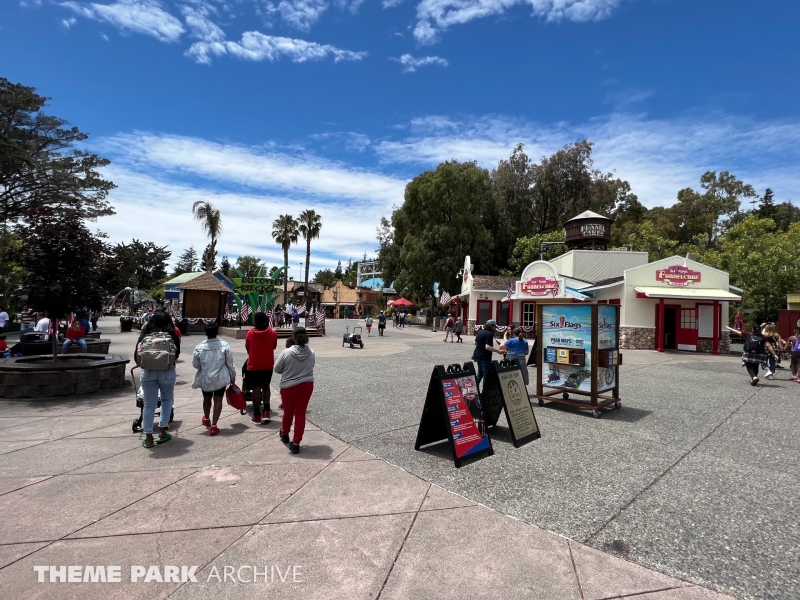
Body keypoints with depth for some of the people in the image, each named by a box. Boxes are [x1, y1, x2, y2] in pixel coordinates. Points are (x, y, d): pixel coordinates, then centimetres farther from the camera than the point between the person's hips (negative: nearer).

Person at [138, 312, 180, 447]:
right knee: (167, 400, 19)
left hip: (148, 371, 1)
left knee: (149, 404, 7)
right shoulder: (172, 336, 4)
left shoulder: (145, 335, 8)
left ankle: (148, 437, 12)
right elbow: (176, 354, 5)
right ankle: (162, 431, 18)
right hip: (167, 372, -1)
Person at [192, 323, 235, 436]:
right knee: (218, 400, 6)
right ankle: (213, 425, 3)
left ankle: (206, 419, 47)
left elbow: (195, 365, 0)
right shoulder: (224, 345, -14)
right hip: (220, 378, -2)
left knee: (207, 399, 23)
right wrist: (232, 377, 7)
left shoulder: (199, 347, -12)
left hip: (205, 378, 2)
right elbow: (230, 363, -6)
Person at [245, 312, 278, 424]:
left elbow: (247, 348, 4)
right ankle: (266, 412, 10)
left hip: (254, 365, -1)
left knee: (256, 389, 6)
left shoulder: (250, 333, -11)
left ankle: (257, 415, 10)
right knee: (266, 387, 18)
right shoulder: (272, 333, -9)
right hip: (268, 365, 2)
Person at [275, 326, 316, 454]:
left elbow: (277, 369, -6)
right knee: (300, 413, 8)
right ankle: (296, 443, 10)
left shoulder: (286, 353, -18)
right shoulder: (311, 353, -8)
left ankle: (285, 434, 44)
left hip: (289, 386, -2)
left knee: (288, 412, 20)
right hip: (307, 385, 2)